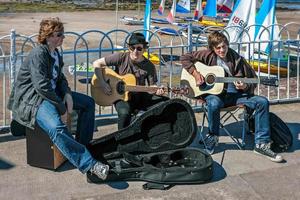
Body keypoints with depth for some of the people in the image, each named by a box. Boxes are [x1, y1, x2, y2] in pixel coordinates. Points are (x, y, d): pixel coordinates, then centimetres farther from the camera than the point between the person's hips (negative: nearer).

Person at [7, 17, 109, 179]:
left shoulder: (55, 53, 10)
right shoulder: (38, 54, -19)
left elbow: (59, 78, 18)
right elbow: (42, 86, -27)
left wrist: (67, 94, -2)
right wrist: (61, 105, -19)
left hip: (51, 93, 10)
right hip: (31, 99, -10)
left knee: (88, 102, 7)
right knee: (57, 128, -35)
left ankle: (83, 145, 9)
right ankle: (89, 165, -37)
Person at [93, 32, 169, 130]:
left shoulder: (149, 66, -2)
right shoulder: (121, 57, -9)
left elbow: (152, 86, 1)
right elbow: (97, 63, -8)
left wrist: (157, 91, -24)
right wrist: (103, 83, -17)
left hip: (141, 97, 3)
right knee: (124, 112, -37)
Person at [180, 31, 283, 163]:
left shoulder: (236, 59, 3)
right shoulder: (208, 55, 1)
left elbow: (252, 79, 5)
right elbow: (185, 58, 3)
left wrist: (244, 86, -18)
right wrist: (195, 73, -10)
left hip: (234, 94, 3)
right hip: (213, 93, -2)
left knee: (262, 102, -17)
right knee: (214, 104, -41)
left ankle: (261, 144, -12)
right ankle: (212, 137, -11)